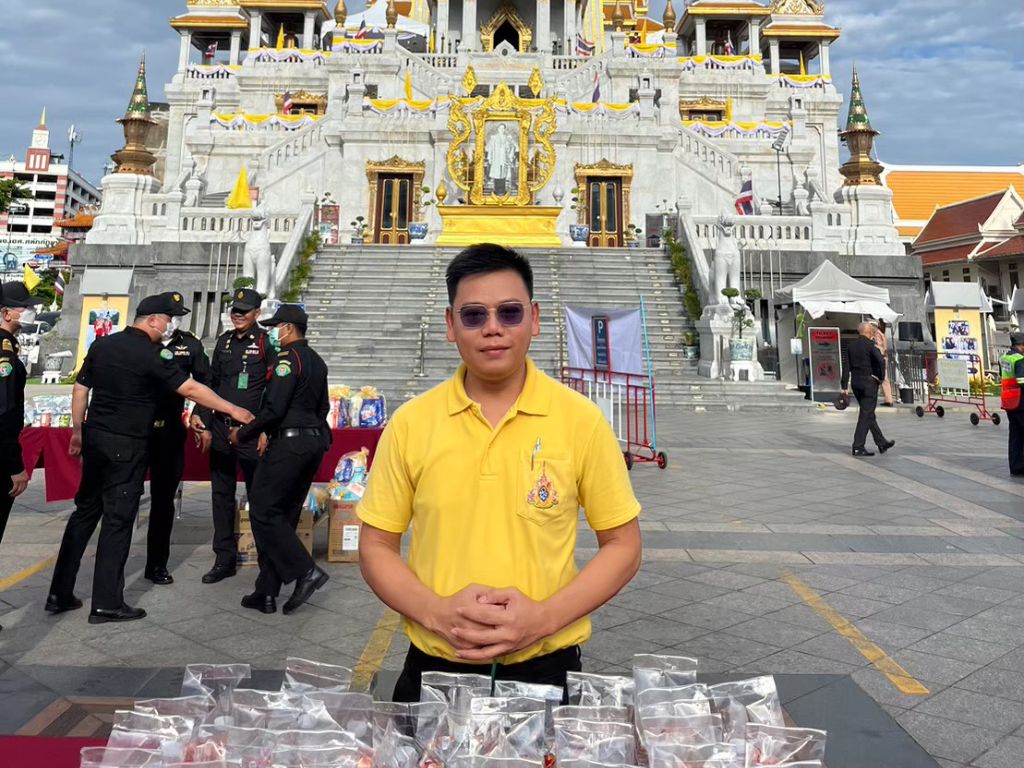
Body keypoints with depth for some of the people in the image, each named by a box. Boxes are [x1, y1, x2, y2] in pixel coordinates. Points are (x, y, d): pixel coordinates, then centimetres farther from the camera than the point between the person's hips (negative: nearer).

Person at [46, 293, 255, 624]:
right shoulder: (150, 356, -14)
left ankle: (60, 594, 21)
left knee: (85, 512, 15)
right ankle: (106, 603, 7)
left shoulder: (102, 345, 7)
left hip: (95, 438, 7)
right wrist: (233, 410, -9)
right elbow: (191, 389, -15)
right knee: (118, 520, 0)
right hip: (126, 446, -7)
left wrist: (77, 430, 19)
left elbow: (80, 389, 11)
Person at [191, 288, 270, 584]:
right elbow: (211, 384, 15)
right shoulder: (224, 341, 12)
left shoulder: (265, 342, -6)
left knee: (258, 496, 2)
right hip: (220, 428, 6)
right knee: (221, 495, 10)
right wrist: (205, 423, 10)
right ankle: (224, 559, 21)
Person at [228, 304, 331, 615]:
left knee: (263, 511, -2)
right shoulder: (317, 361, 16)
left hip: (289, 444, -9)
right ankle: (267, 593, 15)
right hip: (315, 442, 9)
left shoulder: (288, 358, -11)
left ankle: (305, 571, -6)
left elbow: (274, 409, -18)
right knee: (284, 515, 11)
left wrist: (242, 435, -4)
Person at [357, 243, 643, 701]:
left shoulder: (581, 420, -8)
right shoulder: (410, 423, -5)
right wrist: (438, 613, -14)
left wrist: (542, 618, -14)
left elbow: (622, 546, -2)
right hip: (434, 668, 1)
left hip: (545, 667, -1)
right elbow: (376, 547, 2)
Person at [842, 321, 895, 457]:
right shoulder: (870, 344, -11)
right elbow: (880, 360, -26)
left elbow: (846, 366, 8)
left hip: (856, 382, 7)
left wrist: (845, 386, 9)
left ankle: (882, 443, 29)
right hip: (869, 382, -7)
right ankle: (858, 447, -3)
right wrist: (881, 377, -11)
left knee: (869, 414, 16)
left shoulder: (851, 345, 9)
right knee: (866, 415, -2)